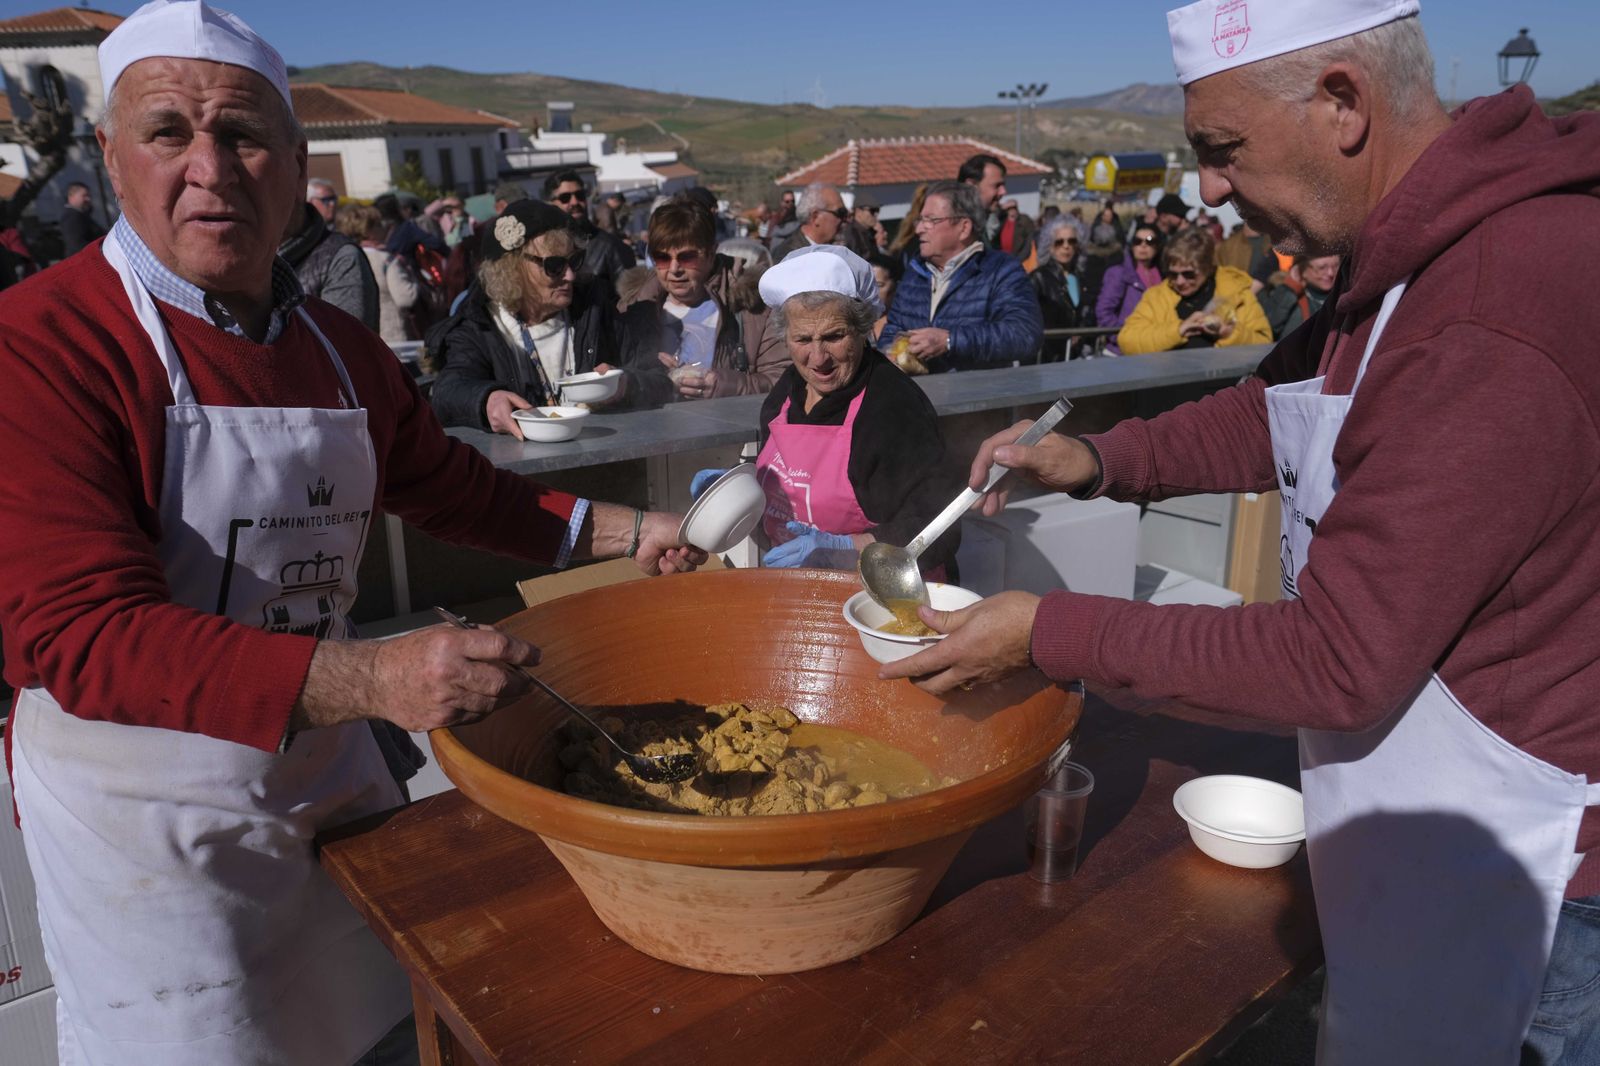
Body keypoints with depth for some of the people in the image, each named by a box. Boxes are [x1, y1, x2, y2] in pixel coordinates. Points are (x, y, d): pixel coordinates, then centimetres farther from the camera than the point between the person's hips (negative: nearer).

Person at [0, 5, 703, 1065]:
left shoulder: (340, 348, 3)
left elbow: (451, 483, 16)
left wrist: (622, 532, 7)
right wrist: (366, 680, -38)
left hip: (335, 774, 6)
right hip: (149, 813, -6)